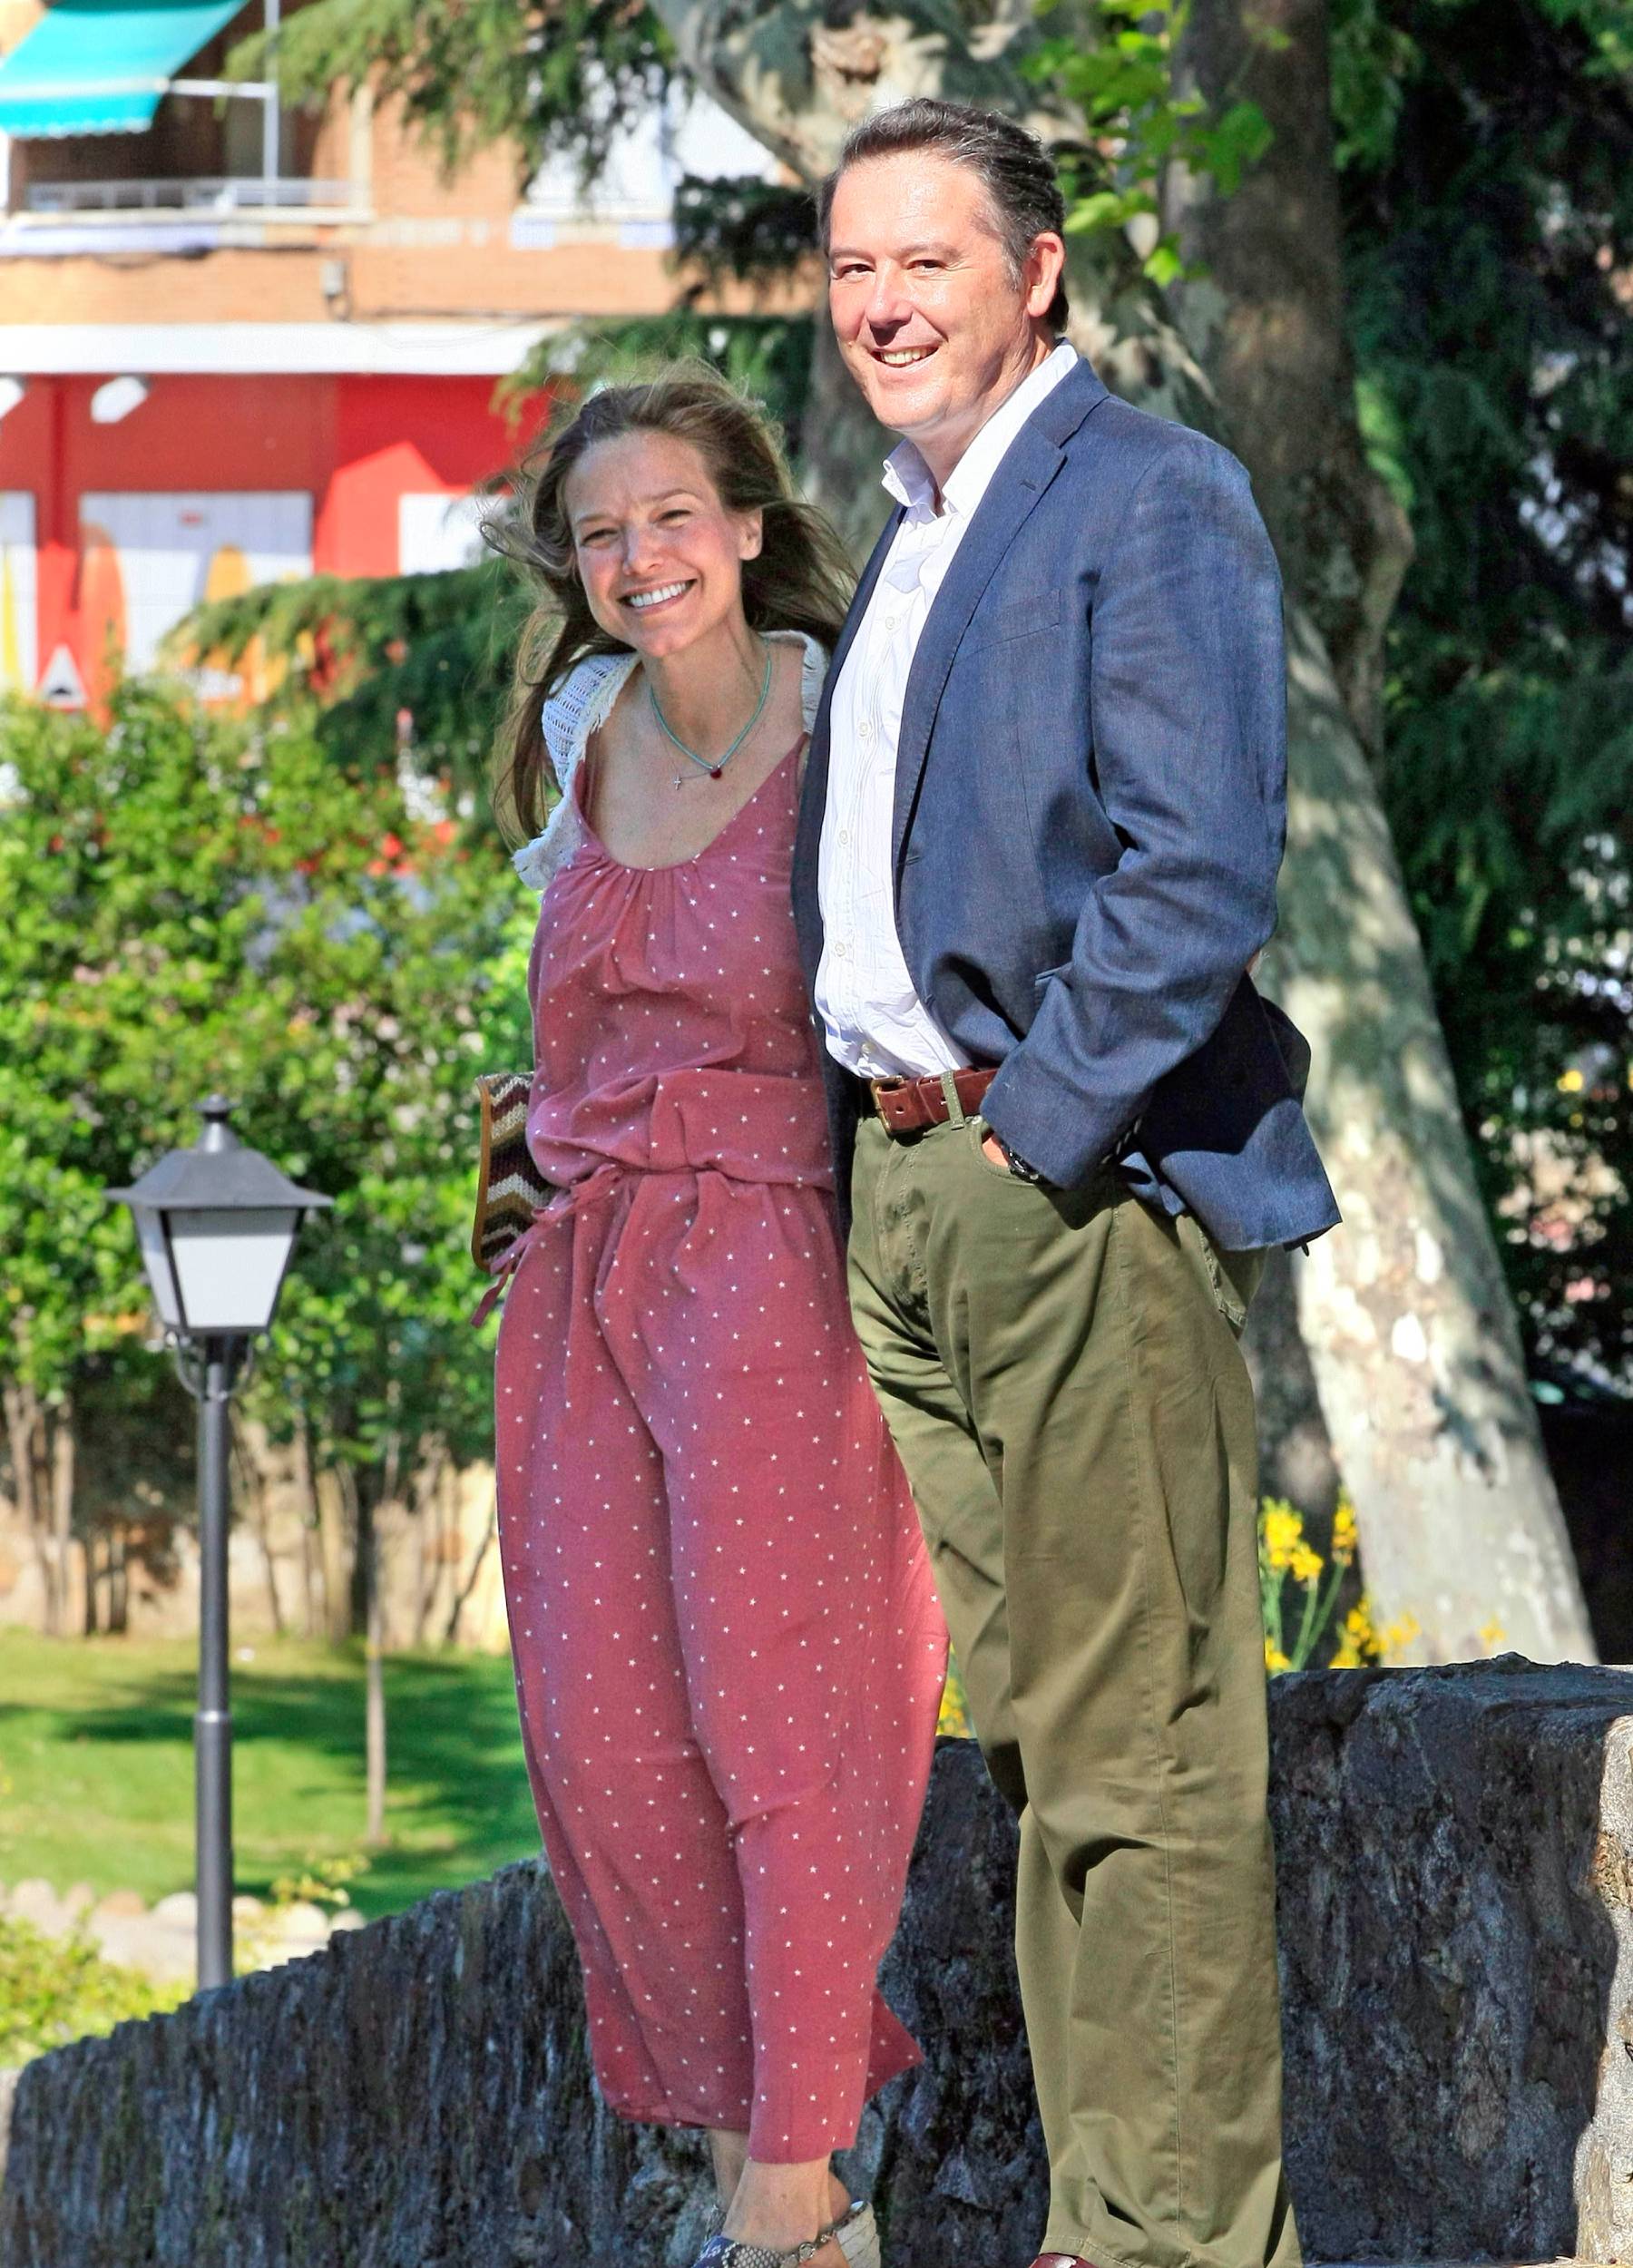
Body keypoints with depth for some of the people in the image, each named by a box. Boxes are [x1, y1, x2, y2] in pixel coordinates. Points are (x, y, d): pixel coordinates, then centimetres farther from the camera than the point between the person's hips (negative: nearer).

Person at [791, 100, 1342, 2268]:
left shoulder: (1152, 501, -9)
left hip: (1080, 1188, -9)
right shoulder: (914, 530, 20)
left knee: (1140, 1747, -7)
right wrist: (870, 1142, 15)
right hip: (909, 1184, 9)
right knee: (1035, 1732, 12)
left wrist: (1040, 1124, -17)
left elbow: (1199, 870, -18)